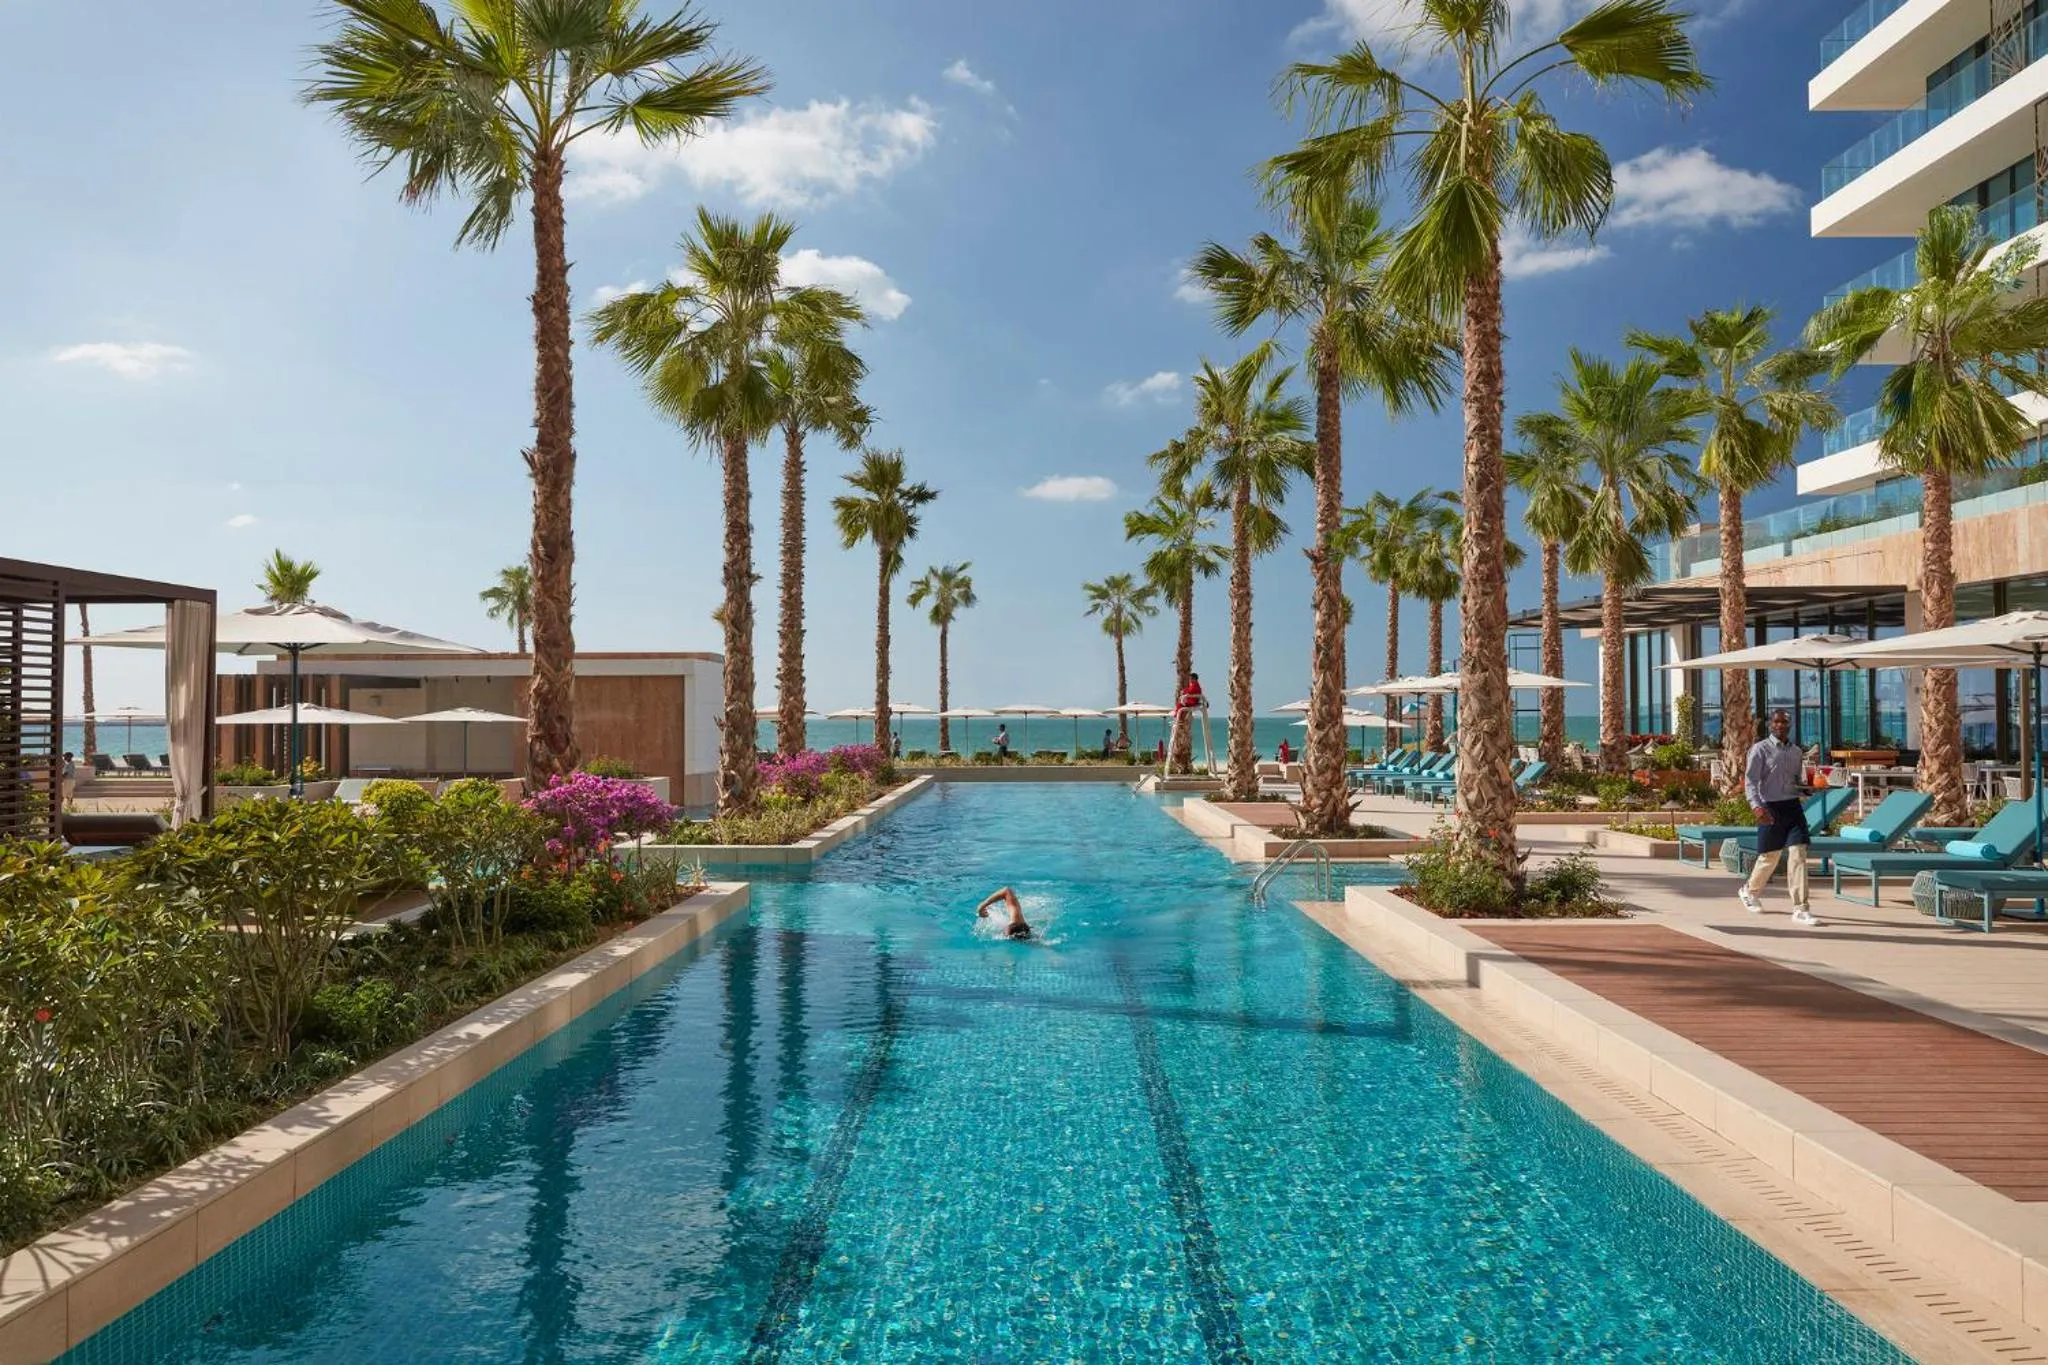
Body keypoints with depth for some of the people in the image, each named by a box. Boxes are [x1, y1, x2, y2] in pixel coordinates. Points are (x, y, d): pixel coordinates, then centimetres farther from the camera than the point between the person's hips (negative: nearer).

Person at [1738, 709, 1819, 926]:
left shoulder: (1796, 752, 11)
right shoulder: (1760, 749, -6)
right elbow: (1750, 780, -13)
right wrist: (1757, 807, -25)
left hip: (1793, 806, 4)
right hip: (1770, 809, -4)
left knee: (1798, 854, -8)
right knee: (1769, 857, 7)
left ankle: (1800, 909, -6)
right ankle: (1749, 891, 35)